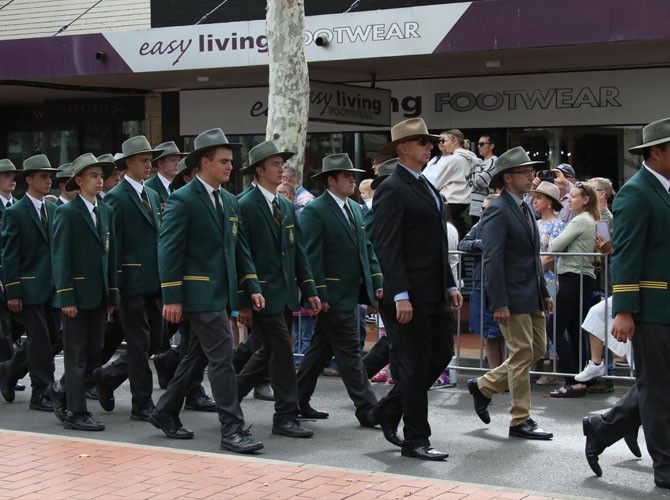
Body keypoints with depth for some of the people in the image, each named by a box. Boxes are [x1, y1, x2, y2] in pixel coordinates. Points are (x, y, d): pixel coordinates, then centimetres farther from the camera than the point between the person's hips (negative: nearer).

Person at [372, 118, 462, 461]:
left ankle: (389, 410, 27)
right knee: (415, 365, -2)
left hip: (434, 293, 9)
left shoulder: (427, 188, 18)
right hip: (409, 295, -9)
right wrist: (400, 295, -23)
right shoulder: (392, 190, -11)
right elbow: (387, 247, -18)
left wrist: (450, 285, 16)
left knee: (441, 354, 12)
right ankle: (415, 440, 8)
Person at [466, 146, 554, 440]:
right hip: (513, 297, -9)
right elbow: (492, 261, -19)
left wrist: (544, 293, 18)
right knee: (522, 355, -4)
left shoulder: (525, 209, 16)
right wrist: (499, 304, -22)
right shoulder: (498, 211, -14)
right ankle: (520, 421, 6)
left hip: (531, 296, 9)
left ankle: (484, 386, 26)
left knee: (537, 350, 13)